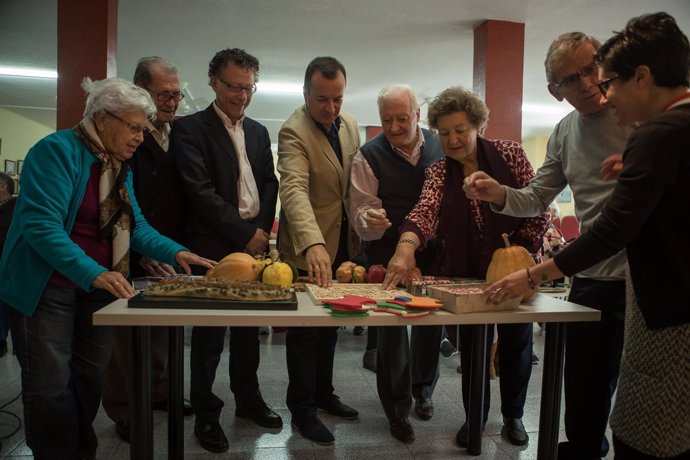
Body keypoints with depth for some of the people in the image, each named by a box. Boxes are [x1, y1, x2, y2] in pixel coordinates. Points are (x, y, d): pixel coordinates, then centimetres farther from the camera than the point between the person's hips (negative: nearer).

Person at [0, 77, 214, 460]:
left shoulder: (120, 165, 8)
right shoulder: (57, 150, -16)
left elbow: (134, 225, 5)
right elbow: (41, 225, -26)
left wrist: (175, 252, -12)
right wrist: (93, 273, -37)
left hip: (99, 286, 7)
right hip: (47, 289, -7)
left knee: (89, 381, 15)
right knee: (51, 387, 1)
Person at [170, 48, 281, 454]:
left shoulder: (258, 132, 14)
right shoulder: (190, 128, -4)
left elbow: (270, 184, 13)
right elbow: (200, 191, -13)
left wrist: (263, 230, -2)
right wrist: (245, 234, -13)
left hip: (254, 245, 5)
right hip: (212, 248, -5)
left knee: (249, 327, 15)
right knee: (209, 333, 5)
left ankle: (248, 398, 32)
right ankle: (206, 413, 22)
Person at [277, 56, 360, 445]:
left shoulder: (350, 124, 3)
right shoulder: (294, 131, -20)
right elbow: (294, 190, -36)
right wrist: (313, 244, -50)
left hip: (342, 244, 7)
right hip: (308, 248, -7)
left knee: (331, 323, 19)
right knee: (305, 329, 7)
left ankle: (323, 393, 38)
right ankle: (302, 409, 24)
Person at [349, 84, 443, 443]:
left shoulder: (440, 146, 0)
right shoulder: (369, 155, -10)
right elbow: (361, 211, -12)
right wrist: (368, 219, -35)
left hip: (433, 252, 4)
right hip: (388, 256, -3)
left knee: (431, 322, 17)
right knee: (392, 329, 4)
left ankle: (423, 390, 43)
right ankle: (397, 408, 24)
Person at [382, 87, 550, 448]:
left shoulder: (508, 153, -7)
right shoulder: (438, 173, -5)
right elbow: (425, 210, -25)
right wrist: (406, 248, -44)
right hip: (468, 274, 1)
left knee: (516, 345, 14)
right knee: (472, 347, 10)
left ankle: (513, 415, 37)